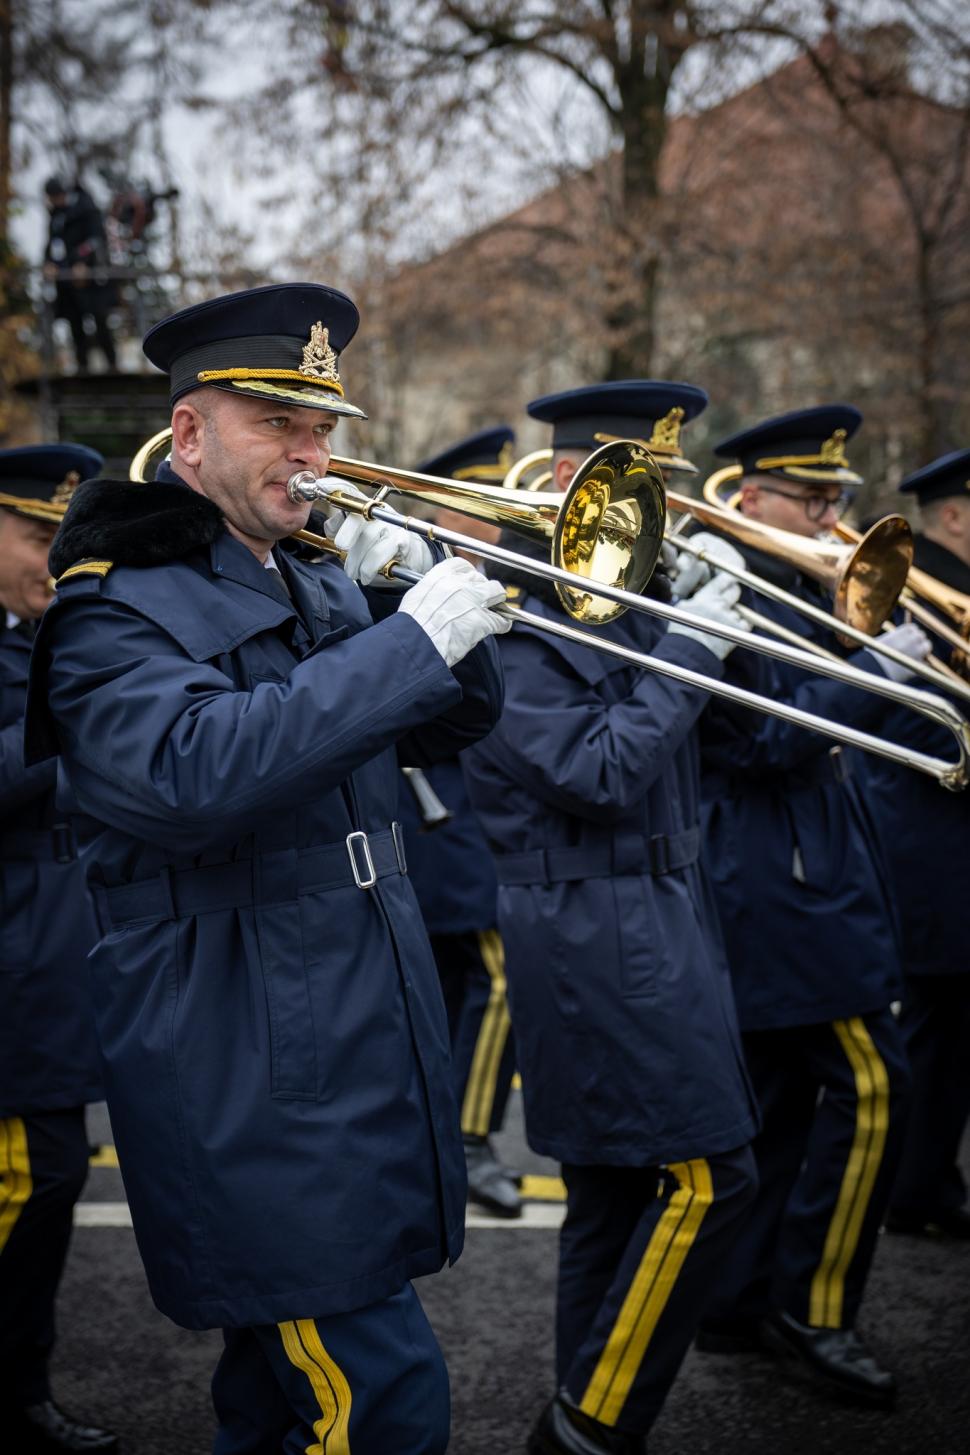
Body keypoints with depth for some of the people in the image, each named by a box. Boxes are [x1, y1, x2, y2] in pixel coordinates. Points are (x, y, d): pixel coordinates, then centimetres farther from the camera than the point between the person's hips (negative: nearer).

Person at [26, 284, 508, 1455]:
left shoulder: (323, 588, 13)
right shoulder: (116, 611, -11)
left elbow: (457, 723, 17)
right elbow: (195, 773, -29)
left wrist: (416, 594, -3)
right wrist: (409, 641, -28)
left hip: (369, 1049, 8)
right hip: (252, 1087, -8)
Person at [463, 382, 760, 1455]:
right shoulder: (514, 614, -13)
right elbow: (598, 774, -21)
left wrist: (717, 617, -1)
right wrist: (692, 651, -17)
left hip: (661, 917, 9)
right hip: (595, 934, -9)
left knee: (619, 1195, 13)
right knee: (704, 1180, -9)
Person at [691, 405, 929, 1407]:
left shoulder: (789, 592, 16)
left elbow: (814, 715, 17)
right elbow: (776, 736, -22)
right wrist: (881, 664, -18)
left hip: (785, 887, 10)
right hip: (786, 884, -10)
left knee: (783, 1094, 14)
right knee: (869, 1087, -8)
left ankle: (738, 1305, 23)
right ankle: (813, 1310, 2)